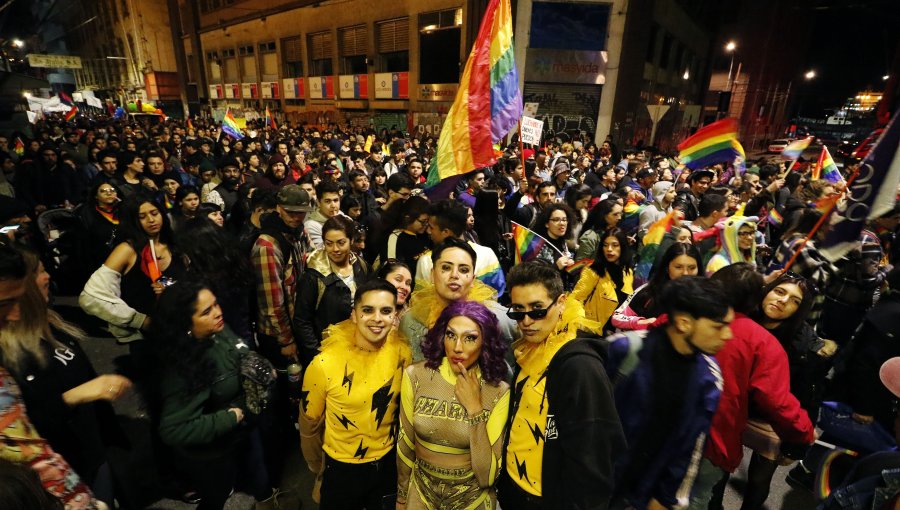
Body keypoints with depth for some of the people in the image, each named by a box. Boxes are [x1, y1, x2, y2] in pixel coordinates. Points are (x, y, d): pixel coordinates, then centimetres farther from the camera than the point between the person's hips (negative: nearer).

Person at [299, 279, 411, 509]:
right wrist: (319, 468, 6)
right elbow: (309, 425, -8)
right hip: (341, 468, -2)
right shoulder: (324, 364, -25)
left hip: (388, 462, 3)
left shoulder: (402, 352, -17)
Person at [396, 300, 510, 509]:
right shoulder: (415, 375, -16)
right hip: (420, 492, 1)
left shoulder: (499, 392, -19)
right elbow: (405, 445, -3)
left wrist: (475, 409, -26)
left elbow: (487, 477, -20)